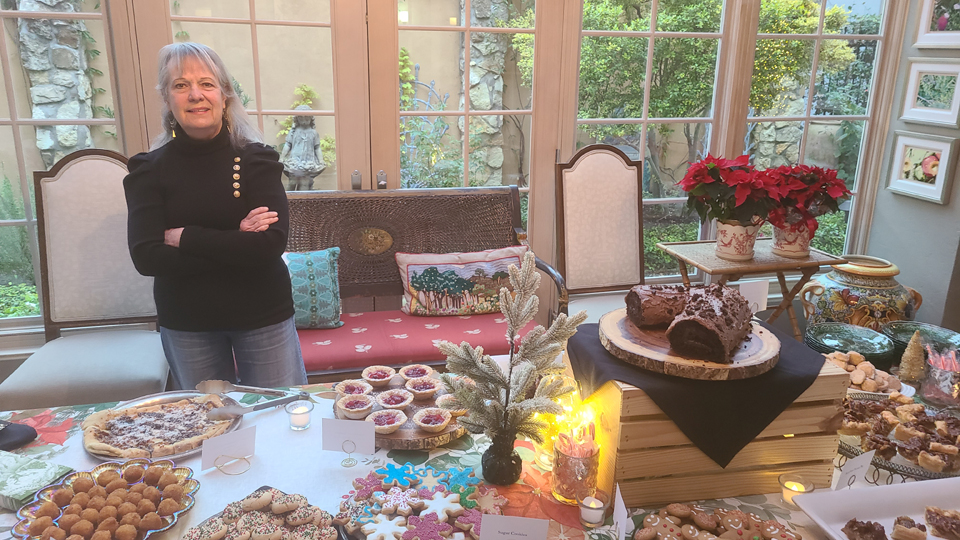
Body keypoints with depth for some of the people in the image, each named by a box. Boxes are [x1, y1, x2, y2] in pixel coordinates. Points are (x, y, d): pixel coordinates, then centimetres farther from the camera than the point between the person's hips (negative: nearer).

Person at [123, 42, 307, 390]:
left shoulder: (256, 159, -8)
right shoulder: (149, 169, -3)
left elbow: (271, 244, -20)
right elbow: (146, 257, -14)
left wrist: (184, 237, -16)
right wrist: (235, 242, -20)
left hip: (263, 317, -1)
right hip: (186, 325, 2)